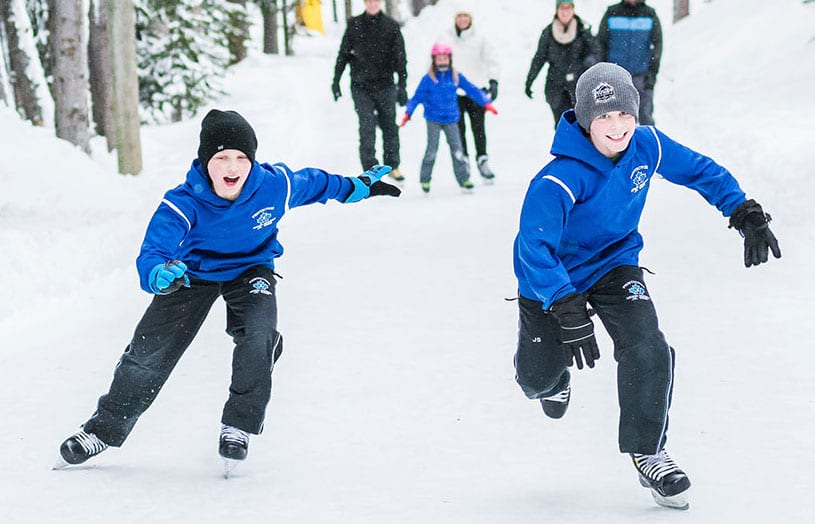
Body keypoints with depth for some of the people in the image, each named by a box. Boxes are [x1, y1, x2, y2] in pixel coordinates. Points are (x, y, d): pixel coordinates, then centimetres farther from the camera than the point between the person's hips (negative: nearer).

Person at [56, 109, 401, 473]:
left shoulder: (274, 186, -27)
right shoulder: (183, 204, -33)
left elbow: (312, 183, -4)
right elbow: (152, 252, -40)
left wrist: (357, 187, 11)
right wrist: (159, 275, -65)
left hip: (250, 270, 1)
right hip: (194, 272, -1)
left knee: (259, 338, -27)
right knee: (150, 350, -1)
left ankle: (239, 426, -7)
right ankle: (106, 428, 19)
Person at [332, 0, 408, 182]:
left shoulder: (391, 26, 1)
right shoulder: (354, 24, 3)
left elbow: (400, 57, 0)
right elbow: (343, 53, 8)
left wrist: (402, 85, -7)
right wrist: (336, 80, 6)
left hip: (385, 85, 1)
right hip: (361, 86, -1)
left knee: (389, 126, 8)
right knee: (367, 128, -8)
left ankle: (392, 166, 23)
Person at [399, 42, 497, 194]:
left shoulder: (456, 77, 3)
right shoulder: (428, 79, -4)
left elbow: (472, 90, 6)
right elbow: (417, 97, -2)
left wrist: (486, 103, 1)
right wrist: (408, 113, -11)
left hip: (451, 119, 2)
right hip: (433, 119, -2)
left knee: (457, 149, -1)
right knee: (432, 149, -6)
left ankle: (464, 178, 6)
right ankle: (425, 179, 6)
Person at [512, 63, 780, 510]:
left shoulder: (647, 146, -18)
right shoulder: (560, 180, -36)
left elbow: (700, 170, 0)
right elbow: (533, 246, -42)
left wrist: (744, 213, -7)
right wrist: (566, 309, -51)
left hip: (614, 265, 3)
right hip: (553, 276, -3)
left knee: (647, 350, -20)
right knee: (538, 379, 10)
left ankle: (647, 452, 0)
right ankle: (552, 380, 52)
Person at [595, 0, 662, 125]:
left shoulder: (650, 15, 5)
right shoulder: (611, 14, 5)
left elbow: (657, 46, 6)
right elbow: (600, 43, 8)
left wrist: (651, 74, -2)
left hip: (642, 76, -1)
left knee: (645, 117, -5)